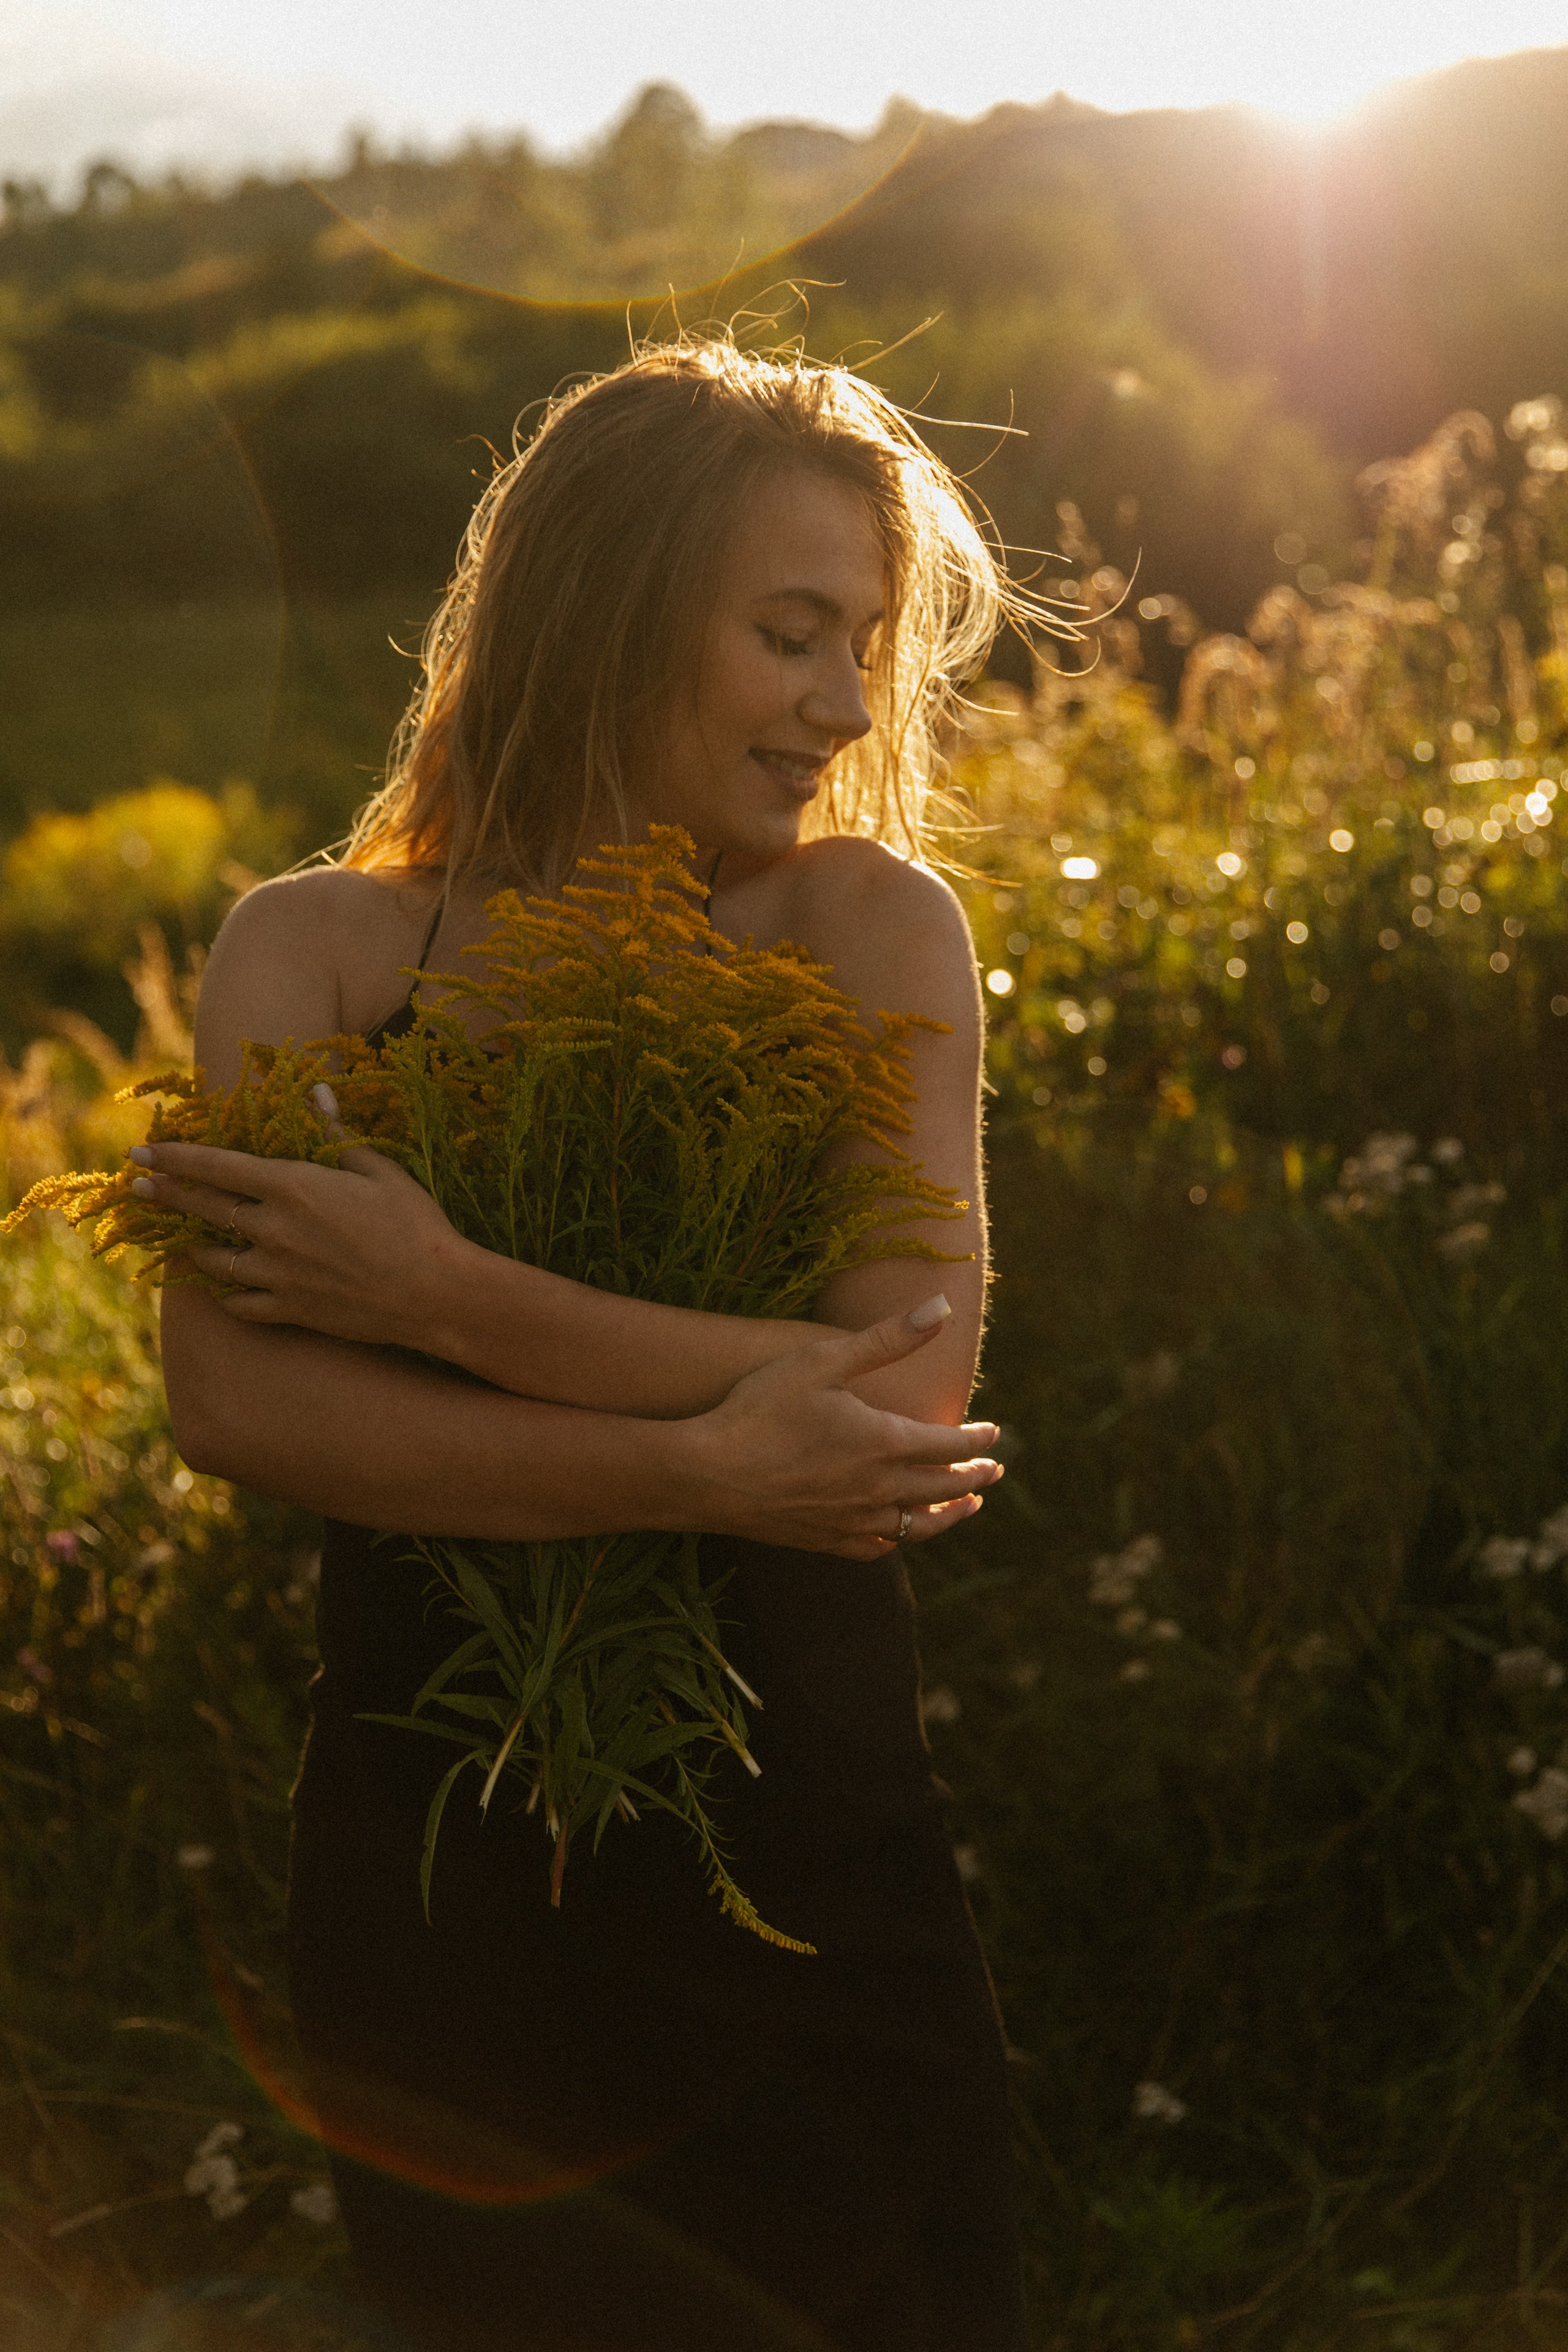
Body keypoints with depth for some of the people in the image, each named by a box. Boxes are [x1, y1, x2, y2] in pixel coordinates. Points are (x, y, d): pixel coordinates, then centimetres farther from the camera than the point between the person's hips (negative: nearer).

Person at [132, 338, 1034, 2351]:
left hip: (803, 1861, 0)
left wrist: (440, 1292, -21)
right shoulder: (317, 950, -2)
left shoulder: (869, 930, -3)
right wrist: (701, 1466, -23)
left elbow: (913, 1389, -16)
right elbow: (230, 1398, -16)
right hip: (439, 1883, 0)